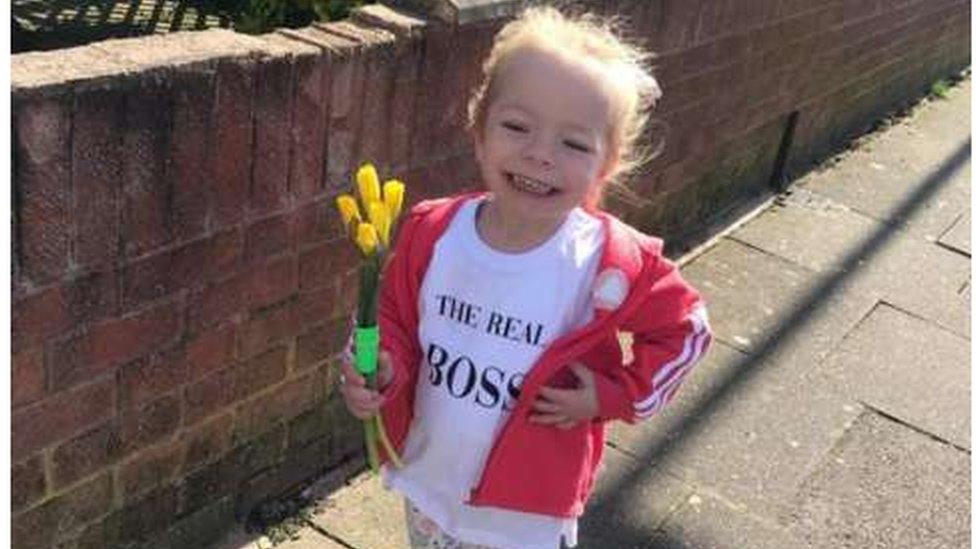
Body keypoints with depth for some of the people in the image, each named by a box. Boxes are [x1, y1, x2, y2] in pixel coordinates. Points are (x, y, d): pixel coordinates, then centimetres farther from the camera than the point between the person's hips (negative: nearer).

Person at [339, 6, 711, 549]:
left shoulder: (611, 264, -23)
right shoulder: (432, 231, -15)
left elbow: (685, 327, -7)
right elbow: (396, 320, -1)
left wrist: (612, 395, -15)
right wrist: (383, 368, -20)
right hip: (428, 488, 3)